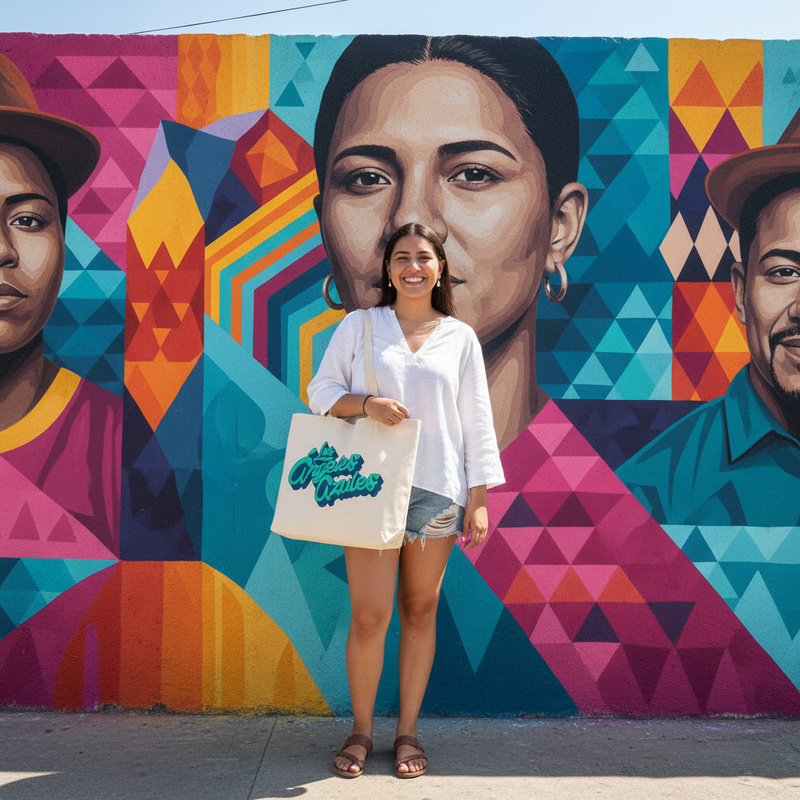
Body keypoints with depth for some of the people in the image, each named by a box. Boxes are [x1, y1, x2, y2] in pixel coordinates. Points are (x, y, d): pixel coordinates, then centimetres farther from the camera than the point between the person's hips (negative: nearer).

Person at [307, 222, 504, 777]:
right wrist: (367, 404, -14)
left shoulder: (460, 337, 9)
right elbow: (321, 392, 7)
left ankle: (408, 731, 22)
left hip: (437, 490, 1)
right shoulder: (359, 326, 8)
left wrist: (479, 500, 3)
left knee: (420, 611, 8)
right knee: (368, 617, -3)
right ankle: (362, 730, 17)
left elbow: (476, 420, 8)